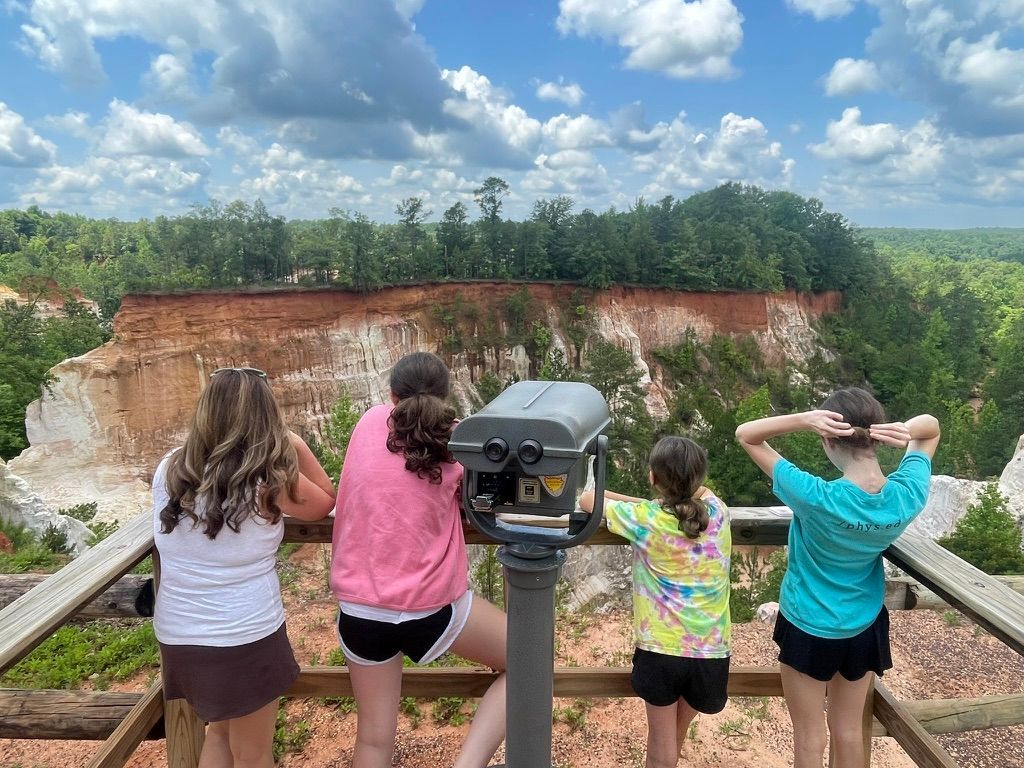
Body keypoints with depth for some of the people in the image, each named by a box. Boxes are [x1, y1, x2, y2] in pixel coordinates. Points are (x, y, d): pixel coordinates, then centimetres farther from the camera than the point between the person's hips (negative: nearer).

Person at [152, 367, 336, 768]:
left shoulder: (168, 470, -5)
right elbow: (326, 502, -1)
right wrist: (295, 444, -2)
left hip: (177, 637, 5)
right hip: (245, 639, -5)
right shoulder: (269, 480, -17)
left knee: (220, 732, 30)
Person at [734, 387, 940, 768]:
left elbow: (746, 434, -25)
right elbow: (931, 427, -1)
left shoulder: (815, 498, -33)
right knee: (849, 732, 23)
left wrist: (804, 419, -40)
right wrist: (908, 430, -25)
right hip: (865, 628, 4)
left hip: (809, 628, -4)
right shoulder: (909, 495, -20)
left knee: (810, 737, 16)